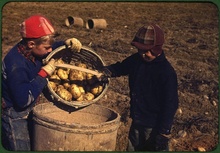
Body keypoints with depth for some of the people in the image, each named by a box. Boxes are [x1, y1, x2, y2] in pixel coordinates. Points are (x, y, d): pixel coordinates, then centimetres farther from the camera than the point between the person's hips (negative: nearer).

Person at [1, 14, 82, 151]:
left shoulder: (33, 50, -6)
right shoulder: (16, 65, -30)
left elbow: (54, 48, 14)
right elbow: (23, 100, -32)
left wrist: (67, 43, -7)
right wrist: (44, 73, -29)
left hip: (27, 111, 9)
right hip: (14, 116, -9)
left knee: (34, 146, 20)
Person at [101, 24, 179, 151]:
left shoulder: (167, 72, -22)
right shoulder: (136, 60, -3)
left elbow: (170, 105, -19)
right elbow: (121, 67, 16)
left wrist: (163, 133, -18)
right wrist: (109, 71, -7)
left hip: (155, 127, -7)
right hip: (137, 123, 7)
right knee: (133, 148, 21)